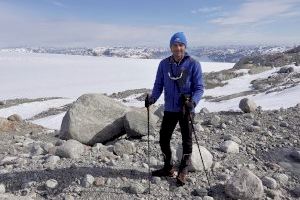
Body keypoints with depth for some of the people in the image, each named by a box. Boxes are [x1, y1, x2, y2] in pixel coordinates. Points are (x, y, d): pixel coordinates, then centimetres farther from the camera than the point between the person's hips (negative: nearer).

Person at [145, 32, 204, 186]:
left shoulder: (193, 64, -9)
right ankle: (168, 168, 33)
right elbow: (159, 85, 4)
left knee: (186, 141, 9)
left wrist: (193, 101, -27)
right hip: (169, 109, 3)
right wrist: (152, 98, -15)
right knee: (163, 139, 11)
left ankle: (183, 171, 29)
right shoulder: (164, 64, 1)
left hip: (186, 109, -3)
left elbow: (199, 88, -9)